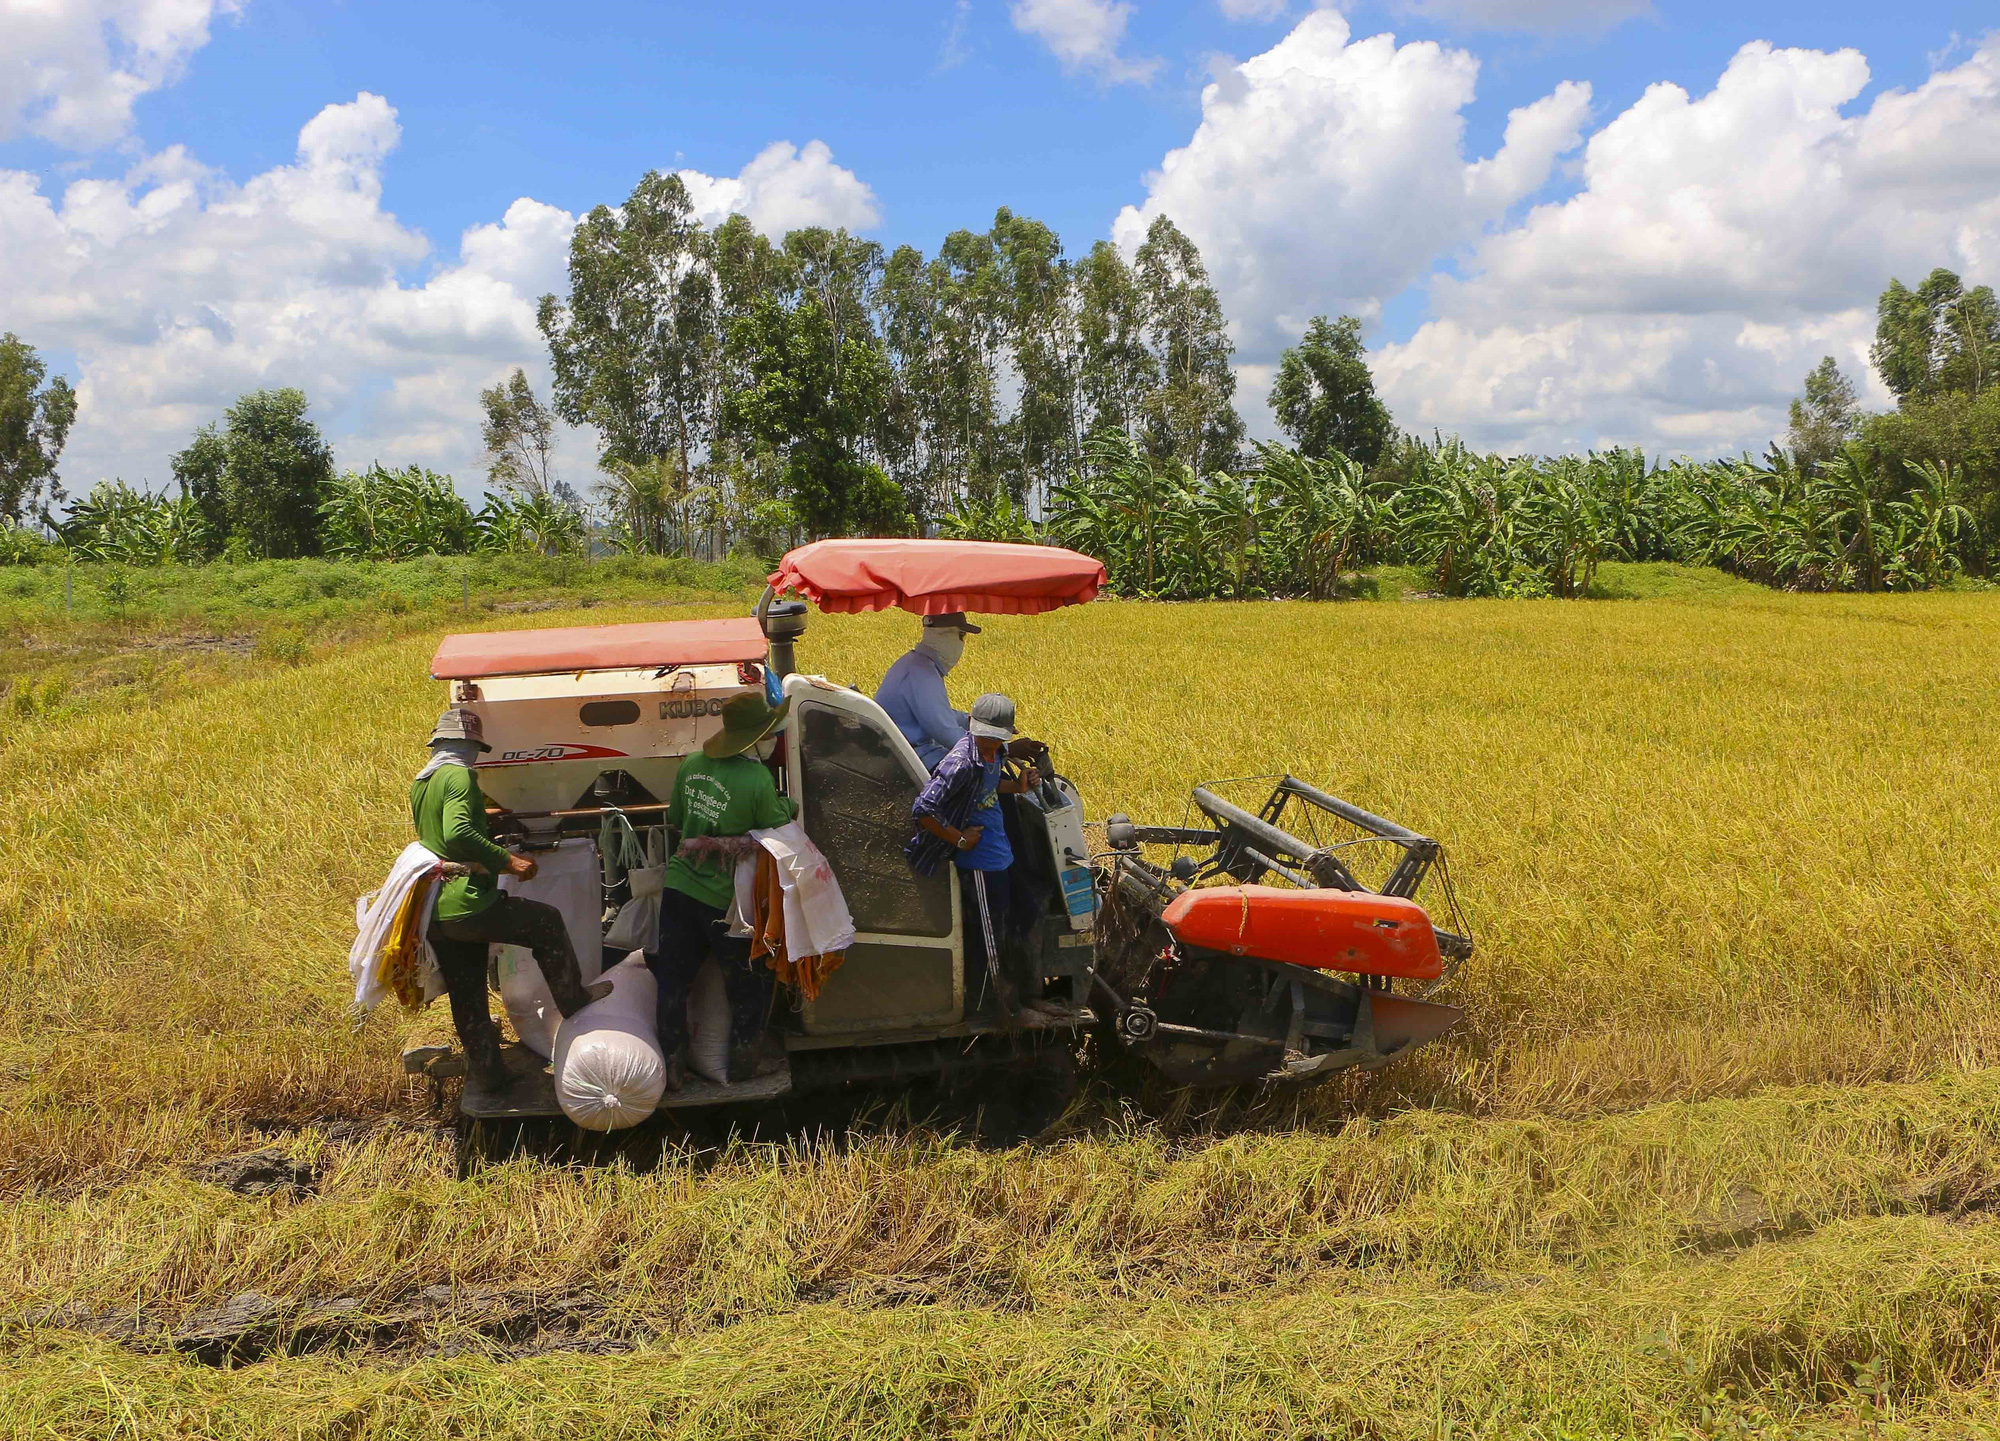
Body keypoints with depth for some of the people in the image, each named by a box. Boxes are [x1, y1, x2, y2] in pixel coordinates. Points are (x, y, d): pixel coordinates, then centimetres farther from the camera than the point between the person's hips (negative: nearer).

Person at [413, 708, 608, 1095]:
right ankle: (573, 999, 20)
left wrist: (499, 854, 31)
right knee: (547, 923, 11)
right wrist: (506, 860, -22)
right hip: (467, 902, -9)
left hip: (434, 913, 9)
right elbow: (457, 834, -28)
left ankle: (486, 1072, 22)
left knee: (466, 997, 15)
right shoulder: (458, 777, -12)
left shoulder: (419, 784, 17)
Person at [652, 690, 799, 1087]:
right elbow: (779, 830, -7)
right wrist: (790, 806, 10)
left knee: (673, 979, 13)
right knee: (751, 981, 15)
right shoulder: (758, 781, -21)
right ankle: (743, 1061, 23)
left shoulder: (692, 764, 0)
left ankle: (669, 1063, 18)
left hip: (680, 886, 6)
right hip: (726, 900, -6)